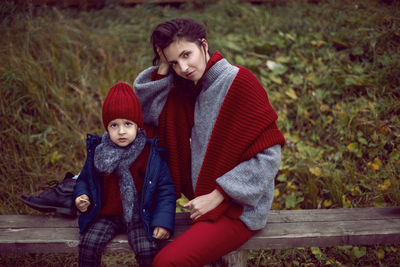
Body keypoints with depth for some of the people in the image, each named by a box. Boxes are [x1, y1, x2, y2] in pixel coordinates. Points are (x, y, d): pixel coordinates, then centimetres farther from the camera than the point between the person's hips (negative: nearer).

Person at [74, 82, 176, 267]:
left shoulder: (151, 155, -7)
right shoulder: (97, 151, 1)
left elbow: (165, 189, -6)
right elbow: (84, 179, 15)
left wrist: (163, 221, -15)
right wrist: (81, 196, -7)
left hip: (139, 217, -2)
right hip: (106, 215, 2)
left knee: (147, 251, -22)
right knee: (88, 246, -18)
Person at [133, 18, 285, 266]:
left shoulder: (240, 82, -16)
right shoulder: (189, 88, 6)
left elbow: (268, 156, -18)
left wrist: (217, 196, -18)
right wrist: (162, 69, -9)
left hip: (239, 208, -7)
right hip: (205, 197, 8)